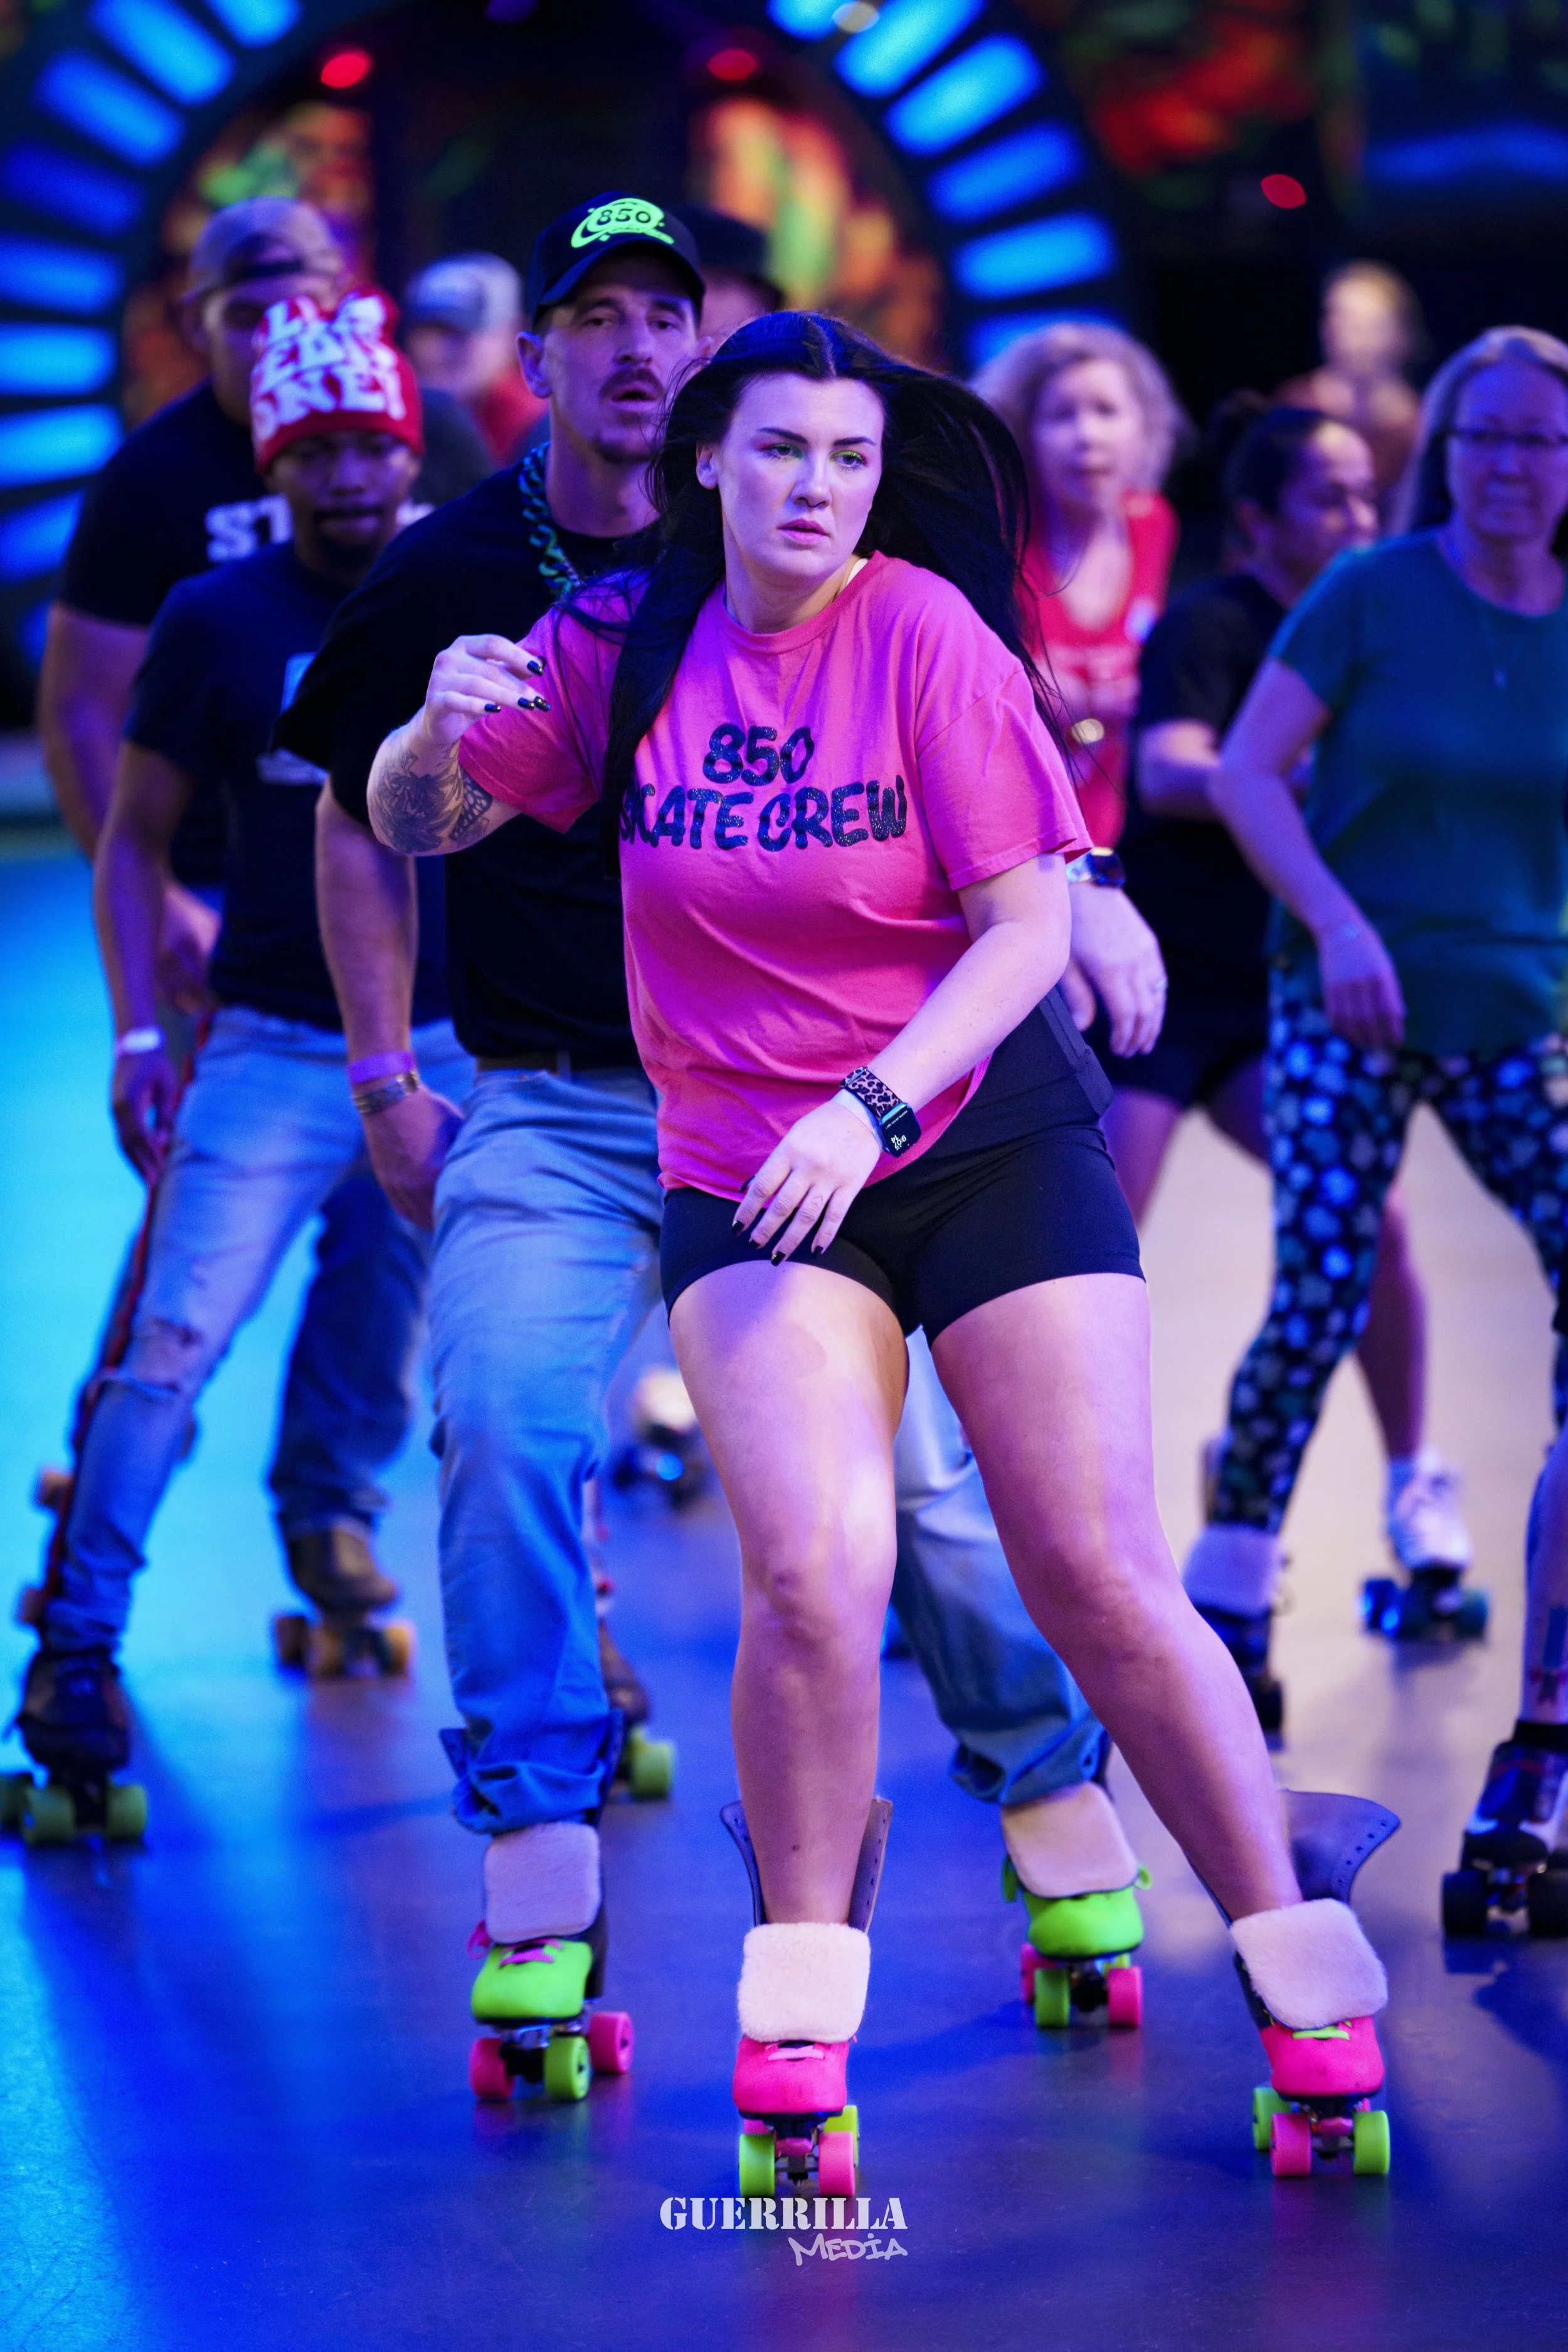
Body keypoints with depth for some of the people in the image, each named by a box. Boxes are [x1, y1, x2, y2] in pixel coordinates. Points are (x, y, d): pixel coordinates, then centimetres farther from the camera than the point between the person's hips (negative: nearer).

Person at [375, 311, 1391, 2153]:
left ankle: (1307, 1977, 8)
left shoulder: (927, 633, -9)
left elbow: (1027, 925, -11)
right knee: (811, 1576, -19)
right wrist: (442, 728, -15)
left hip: (993, 1142, -1)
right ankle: (798, 2014, 0)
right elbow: (416, 826, 8)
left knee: (1099, 1577, -5)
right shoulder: (627, 640, 0)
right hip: (748, 1185, 1)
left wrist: (875, 1106, -23)